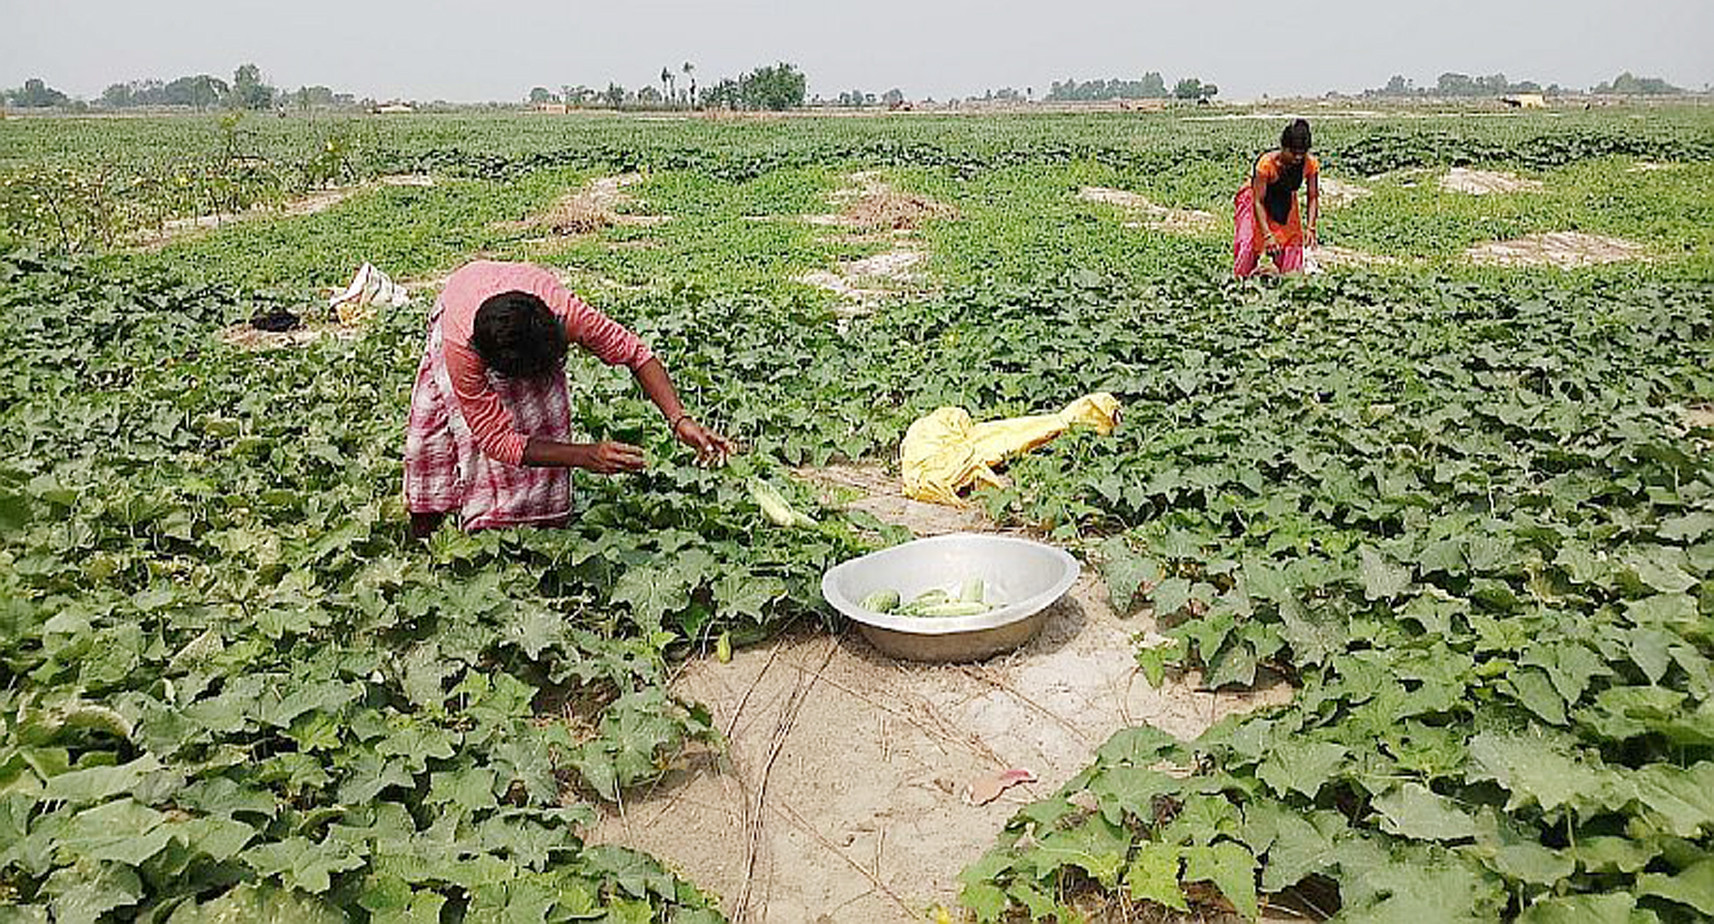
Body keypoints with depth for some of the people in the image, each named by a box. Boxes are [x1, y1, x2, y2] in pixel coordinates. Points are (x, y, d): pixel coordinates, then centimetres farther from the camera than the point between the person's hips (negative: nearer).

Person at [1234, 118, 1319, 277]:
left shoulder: (1311, 165, -25)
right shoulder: (1267, 163, -36)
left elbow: (1312, 197, -14)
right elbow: (1258, 201, -31)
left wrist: (1310, 228, -28)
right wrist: (1267, 235, -38)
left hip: (1286, 203, 4)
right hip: (1254, 198, -4)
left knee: (1293, 241, 1)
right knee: (1248, 243, -12)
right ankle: (1244, 278, 8)